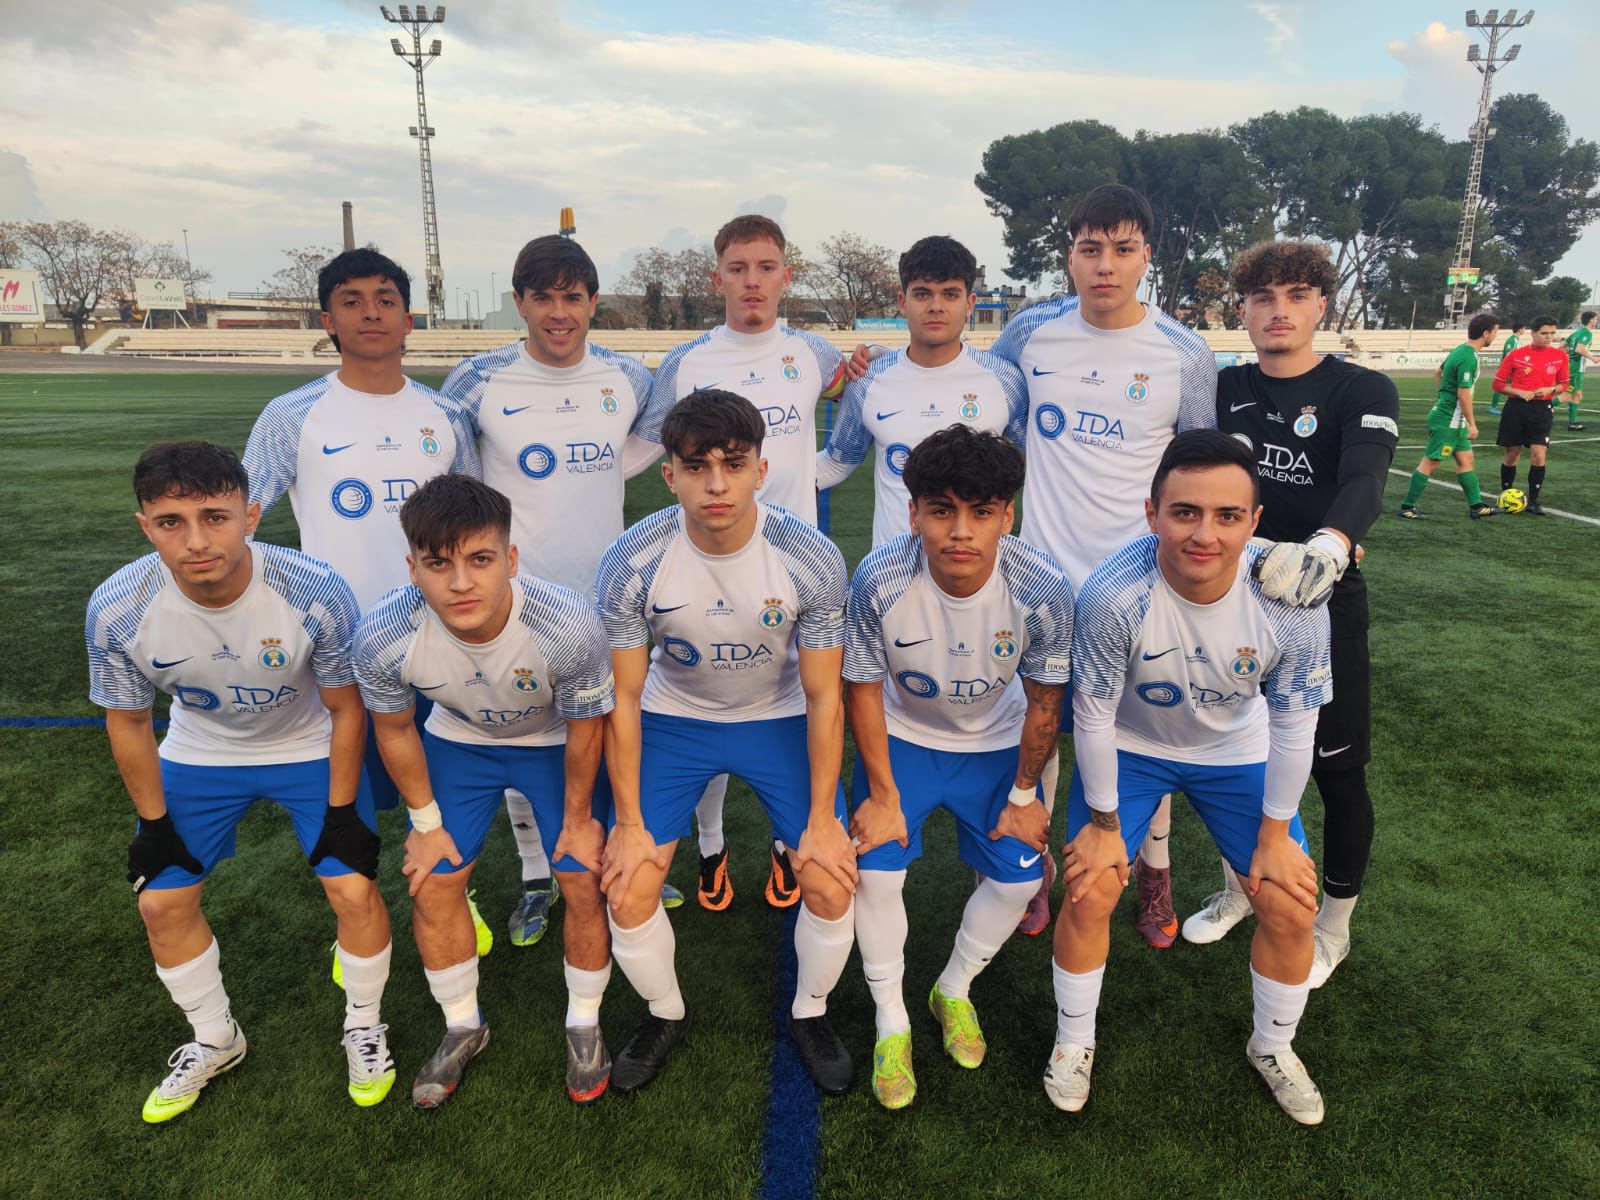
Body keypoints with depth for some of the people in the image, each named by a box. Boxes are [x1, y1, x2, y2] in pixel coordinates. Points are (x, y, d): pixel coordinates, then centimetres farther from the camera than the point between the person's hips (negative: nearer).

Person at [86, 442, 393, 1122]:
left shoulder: (316, 594, -33)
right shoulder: (116, 610, -27)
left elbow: (345, 708, -17)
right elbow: (127, 721, -8)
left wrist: (341, 812, -12)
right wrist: (153, 822, -1)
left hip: (310, 749, -2)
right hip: (198, 755, 3)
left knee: (353, 888, -10)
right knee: (162, 902, 5)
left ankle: (363, 1027, 20)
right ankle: (214, 1041, 32)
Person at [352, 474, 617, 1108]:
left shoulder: (571, 627, -39)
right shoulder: (382, 635, -33)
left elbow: (584, 728, -19)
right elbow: (394, 729, -10)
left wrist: (578, 817, -6)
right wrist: (426, 822, 0)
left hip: (555, 743, -2)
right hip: (458, 740, 2)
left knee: (585, 882, -4)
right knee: (433, 885, 2)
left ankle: (584, 1025, 24)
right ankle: (463, 1027, 29)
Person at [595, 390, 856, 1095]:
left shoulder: (812, 560, -24)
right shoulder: (631, 563, -24)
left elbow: (824, 697, -14)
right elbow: (623, 699, -13)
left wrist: (821, 819, -11)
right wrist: (629, 823, -10)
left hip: (778, 717, 0)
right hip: (673, 716, 0)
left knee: (832, 881, -9)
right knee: (627, 890, -8)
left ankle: (809, 1014, 22)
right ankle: (665, 1016, 24)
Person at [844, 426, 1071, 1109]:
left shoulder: (1043, 590, -30)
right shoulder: (879, 582, -32)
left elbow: (1044, 701, -13)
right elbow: (863, 690, -16)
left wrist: (1023, 794, -3)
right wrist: (883, 794, -11)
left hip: (997, 743, 1)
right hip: (903, 735, -1)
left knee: (1019, 874, -3)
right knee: (876, 867, -13)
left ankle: (955, 989, 27)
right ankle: (891, 1021, 12)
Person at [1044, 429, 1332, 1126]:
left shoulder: (1291, 600, -30)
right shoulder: (1113, 595, -37)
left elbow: (1293, 727, -14)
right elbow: (1094, 719, -21)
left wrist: (1274, 837, -5)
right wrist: (1104, 823, -11)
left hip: (1237, 751, 2)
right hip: (1130, 747, -2)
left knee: (1290, 907, 1)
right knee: (1089, 892, -8)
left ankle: (1273, 1047, 31)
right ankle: (1074, 1042, 20)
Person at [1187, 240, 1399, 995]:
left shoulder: (1363, 392, -8)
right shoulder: (1222, 389, 5)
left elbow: (1364, 482, -27)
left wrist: (1328, 546, -48)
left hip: (1324, 603, -3)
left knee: (1337, 770, 7)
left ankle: (1334, 921, 30)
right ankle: (1238, 888, 39)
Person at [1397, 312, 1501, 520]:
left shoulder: (1460, 350, 8)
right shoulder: (1469, 358, -21)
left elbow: (1438, 374, 21)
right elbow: (1464, 394, -23)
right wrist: (1472, 424, -16)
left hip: (1454, 420, 10)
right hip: (1448, 421, -10)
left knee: (1466, 460, 12)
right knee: (1430, 463, -4)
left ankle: (1476, 506, 17)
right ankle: (1407, 507, 3)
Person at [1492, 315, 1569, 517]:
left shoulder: (1560, 355, 3)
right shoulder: (1516, 355, -3)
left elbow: (1563, 384, 13)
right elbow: (1498, 384, 1)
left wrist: (1551, 390, -9)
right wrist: (1520, 393, -13)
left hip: (1542, 409, 1)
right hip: (1516, 408, -1)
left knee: (1539, 455, -9)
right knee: (1512, 455, 7)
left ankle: (1533, 501, 1)